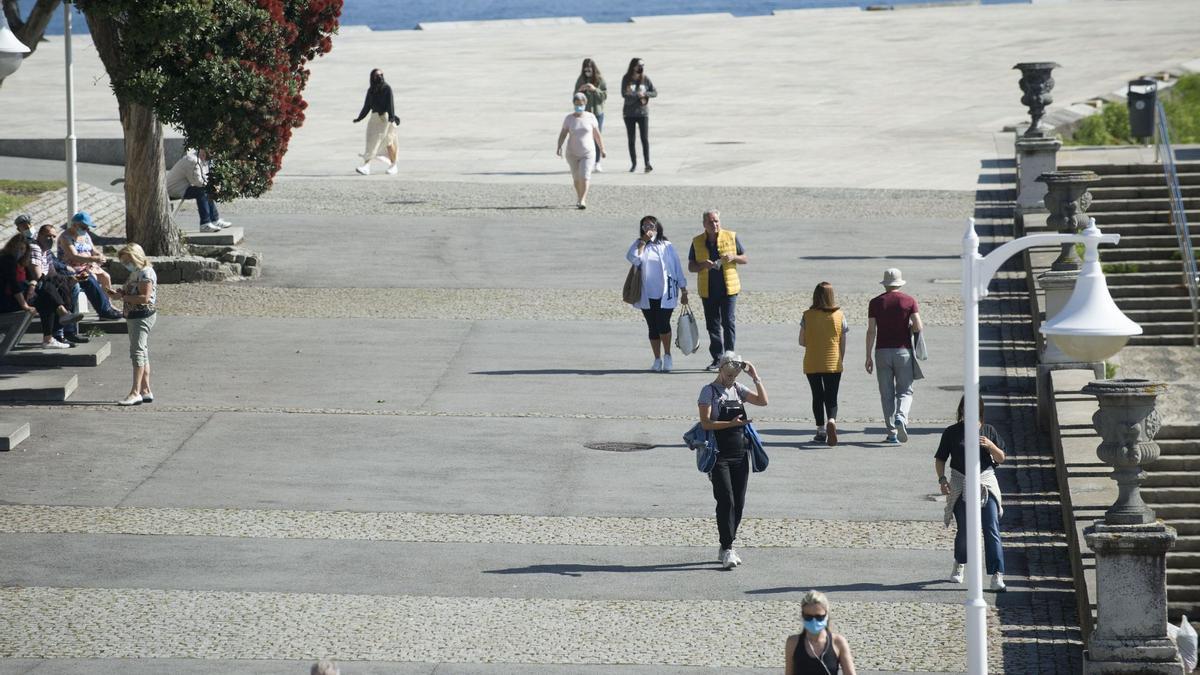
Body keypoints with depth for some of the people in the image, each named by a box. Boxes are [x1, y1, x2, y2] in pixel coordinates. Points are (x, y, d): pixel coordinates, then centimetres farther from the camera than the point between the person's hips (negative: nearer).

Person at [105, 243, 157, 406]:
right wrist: (118, 294, 5)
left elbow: (145, 297, -23)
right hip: (134, 316, 11)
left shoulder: (146, 273, -15)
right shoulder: (135, 273, 17)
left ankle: (135, 393, -16)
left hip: (143, 316, -11)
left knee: (138, 352, -13)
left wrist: (122, 297, -20)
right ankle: (145, 391, 15)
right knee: (142, 353, 12)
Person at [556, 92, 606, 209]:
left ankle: (582, 201, -17)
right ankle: (579, 198, 29)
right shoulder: (569, 118, -2)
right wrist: (559, 146, -21)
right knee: (576, 178, 10)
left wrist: (602, 149, 9)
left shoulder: (590, 117, -2)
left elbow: (597, 134, 5)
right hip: (572, 153, 2)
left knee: (584, 176, -16)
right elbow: (563, 133, -6)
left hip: (588, 153, -2)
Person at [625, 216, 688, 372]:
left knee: (663, 324, -13)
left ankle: (667, 356, 6)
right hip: (647, 295, 2)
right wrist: (643, 242, -12)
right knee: (653, 328, 5)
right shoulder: (638, 245, 7)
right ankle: (657, 360, 14)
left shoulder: (667, 246, 5)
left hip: (665, 294, -2)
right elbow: (633, 259, -14)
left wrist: (684, 290, 7)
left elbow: (677, 268, 8)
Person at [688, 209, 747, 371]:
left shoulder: (731, 237, 3)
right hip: (708, 291, 2)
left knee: (729, 322, -8)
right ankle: (717, 358, 13)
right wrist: (703, 265, -13)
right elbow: (691, 267, 8)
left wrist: (733, 257, -13)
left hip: (728, 288, -2)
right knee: (712, 325, 6)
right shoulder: (697, 242, 6)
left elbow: (745, 259, 8)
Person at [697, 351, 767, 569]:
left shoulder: (737, 389, 13)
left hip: (740, 454, 6)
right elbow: (706, 423, -13)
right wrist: (731, 424, -24)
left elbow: (763, 401, 8)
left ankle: (727, 547, 17)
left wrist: (756, 378, 0)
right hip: (719, 455, -6)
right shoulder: (709, 391, -4)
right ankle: (727, 550, -13)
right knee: (726, 501, -13)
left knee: (739, 502, 6)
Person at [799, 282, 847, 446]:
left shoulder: (807, 316, -6)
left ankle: (821, 431, 13)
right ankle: (832, 421, -24)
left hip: (812, 364, 0)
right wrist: (841, 361, 14)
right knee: (831, 398, 3)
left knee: (817, 397, 12)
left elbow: (802, 342, -1)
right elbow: (843, 343, 1)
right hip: (833, 364, 0)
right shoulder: (839, 315, -4)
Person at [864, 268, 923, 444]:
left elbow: (871, 331, -2)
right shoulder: (909, 301, 0)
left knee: (886, 394, 6)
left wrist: (868, 357, 2)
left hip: (882, 352, 1)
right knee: (905, 391, 6)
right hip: (903, 350, -1)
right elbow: (918, 327, -8)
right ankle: (901, 418, -22)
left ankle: (892, 433, 4)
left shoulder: (875, 302, 2)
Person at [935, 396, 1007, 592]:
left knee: (992, 530, -10)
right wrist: (942, 479, -11)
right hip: (961, 486, 0)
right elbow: (940, 459, 5)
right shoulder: (952, 432, 1)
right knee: (964, 531, 8)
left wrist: (991, 446, -13)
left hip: (986, 484, 0)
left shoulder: (988, 430, 4)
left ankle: (997, 576, -12)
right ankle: (959, 565, 37)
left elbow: (1001, 458, 6)